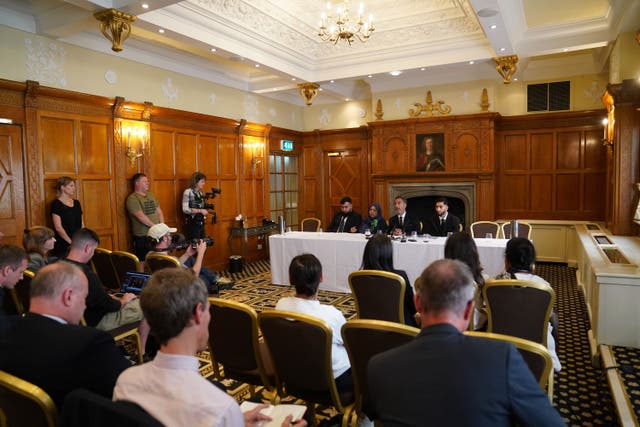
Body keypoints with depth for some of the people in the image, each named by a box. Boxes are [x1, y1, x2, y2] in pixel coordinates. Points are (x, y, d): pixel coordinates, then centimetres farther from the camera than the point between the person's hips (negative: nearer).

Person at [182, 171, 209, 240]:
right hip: (192, 223, -7)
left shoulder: (201, 193, 10)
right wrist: (200, 210, -19)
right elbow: (185, 209, -17)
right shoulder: (188, 192, -10)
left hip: (201, 223, 7)